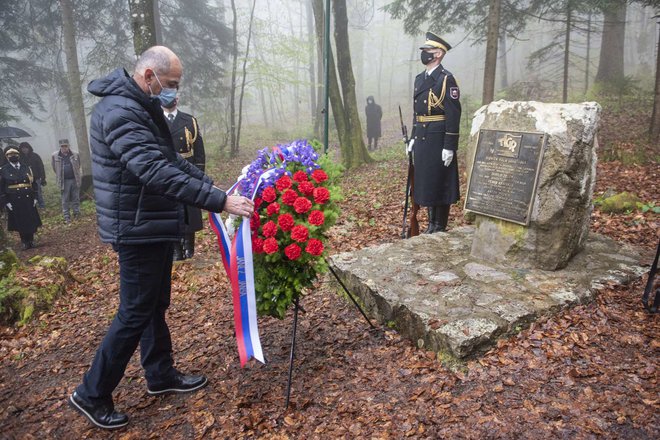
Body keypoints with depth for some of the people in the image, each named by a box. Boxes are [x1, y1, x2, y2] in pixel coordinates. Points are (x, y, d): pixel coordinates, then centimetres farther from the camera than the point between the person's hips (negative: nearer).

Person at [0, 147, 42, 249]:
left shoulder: (26, 167, 6)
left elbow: (33, 182, 8)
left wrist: (35, 197, 3)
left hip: (28, 199, 2)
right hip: (14, 201, -2)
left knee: (31, 221, 6)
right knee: (20, 222, 4)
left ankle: (31, 240, 21)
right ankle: (24, 242, 16)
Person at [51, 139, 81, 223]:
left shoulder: (75, 155, -2)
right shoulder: (55, 156, -3)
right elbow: (54, 168, 10)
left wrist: (78, 176, 9)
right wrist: (60, 176, 11)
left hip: (75, 180, 1)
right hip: (64, 181, -1)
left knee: (76, 199, 10)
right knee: (65, 201, 3)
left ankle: (77, 214, 22)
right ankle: (67, 218, 9)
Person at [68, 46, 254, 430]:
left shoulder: (143, 108, 13)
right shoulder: (120, 111, -21)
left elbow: (172, 160, 17)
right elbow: (156, 172, -32)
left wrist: (215, 186, 6)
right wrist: (219, 201, -35)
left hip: (155, 226, 10)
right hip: (137, 229, -10)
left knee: (156, 305, 18)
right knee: (135, 312, 0)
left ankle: (161, 375, 34)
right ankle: (92, 394, 18)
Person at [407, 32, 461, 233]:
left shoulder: (446, 79, -10)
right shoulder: (420, 78, 15)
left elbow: (453, 114, -15)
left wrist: (450, 147, -19)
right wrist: (413, 138, 17)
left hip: (439, 141, -8)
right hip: (422, 140, 8)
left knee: (439, 184, -1)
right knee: (425, 183, 13)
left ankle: (440, 228, 11)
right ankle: (431, 224, 25)